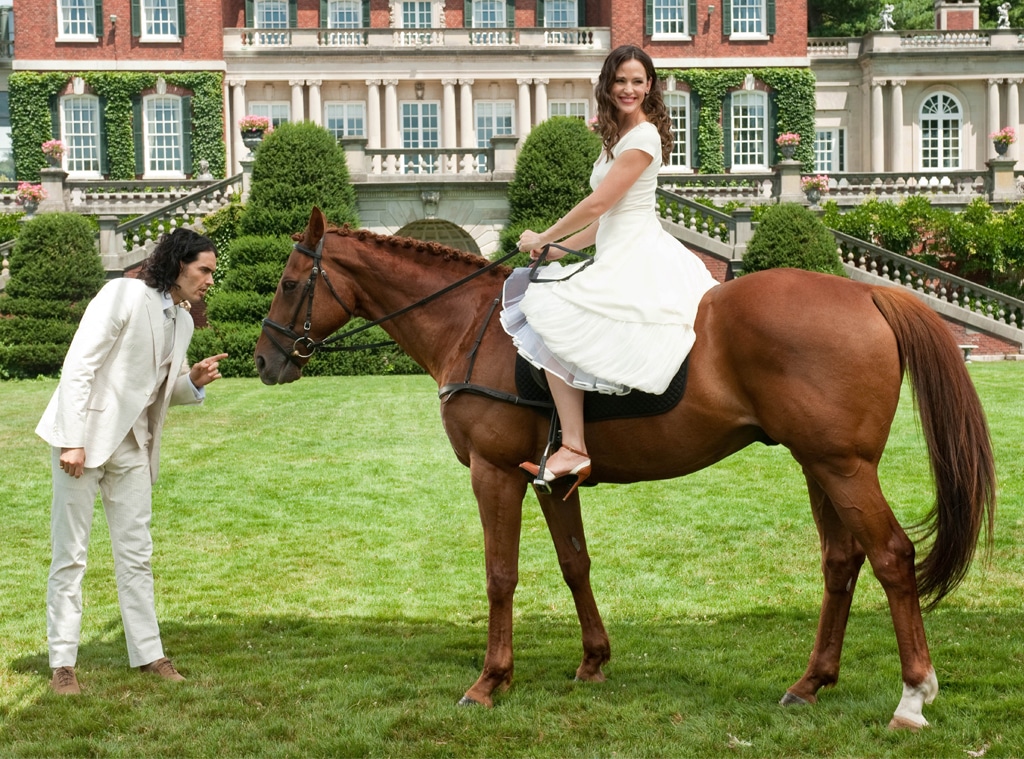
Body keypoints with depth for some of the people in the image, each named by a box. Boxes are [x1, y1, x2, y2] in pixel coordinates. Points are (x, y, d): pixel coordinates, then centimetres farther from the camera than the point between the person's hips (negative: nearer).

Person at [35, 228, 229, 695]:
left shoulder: (182, 322, 9)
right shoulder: (124, 295, -13)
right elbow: (78, 366, -17)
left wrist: (195, 382, -4)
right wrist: (73, 441, -21)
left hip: (132, 446, 7)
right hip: (85, 439, -7)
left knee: (136, 553, 11)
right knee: (70, 554, 1)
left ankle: (148, 653, 19)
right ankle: (62, 664, 7)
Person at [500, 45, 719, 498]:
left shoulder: (642, 137, -10)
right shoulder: (619, 136, 21)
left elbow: (597, 205, -15)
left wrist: (543, 238, -5)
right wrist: (560, 248, 13)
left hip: (633, 259, -11)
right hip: (622, 255, 11)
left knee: (553, 323, -23)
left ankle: (573, 449, -30)